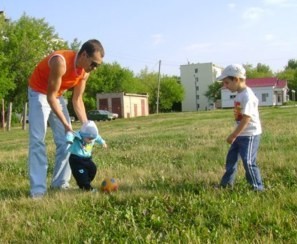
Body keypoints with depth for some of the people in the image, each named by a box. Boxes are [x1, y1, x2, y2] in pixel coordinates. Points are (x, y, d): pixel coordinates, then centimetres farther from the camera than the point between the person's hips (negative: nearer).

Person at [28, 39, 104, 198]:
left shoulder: (85, 72, -13)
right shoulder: (61, 62, -36)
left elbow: (77, 100, -6)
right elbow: (50, 96, -30)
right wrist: (65, 124, -30)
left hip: (57, 96, 7)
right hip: (39, 93, -7)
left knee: (66, 140, 0)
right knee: (38, 140, -15)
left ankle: (60, 182, 7)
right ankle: (38, 188, -17)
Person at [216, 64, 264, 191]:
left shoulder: (247, 96, -21)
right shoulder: (239, 94, 8)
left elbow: (246, 119, -24)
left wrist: (233, 135, -20)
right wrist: (234, 135, 13)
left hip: (250, 135, -10)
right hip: (241, 134, 10)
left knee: (248, 162, -7)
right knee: (231, 157, 17)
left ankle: (258, 188, 5)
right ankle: (226, 183, 31)